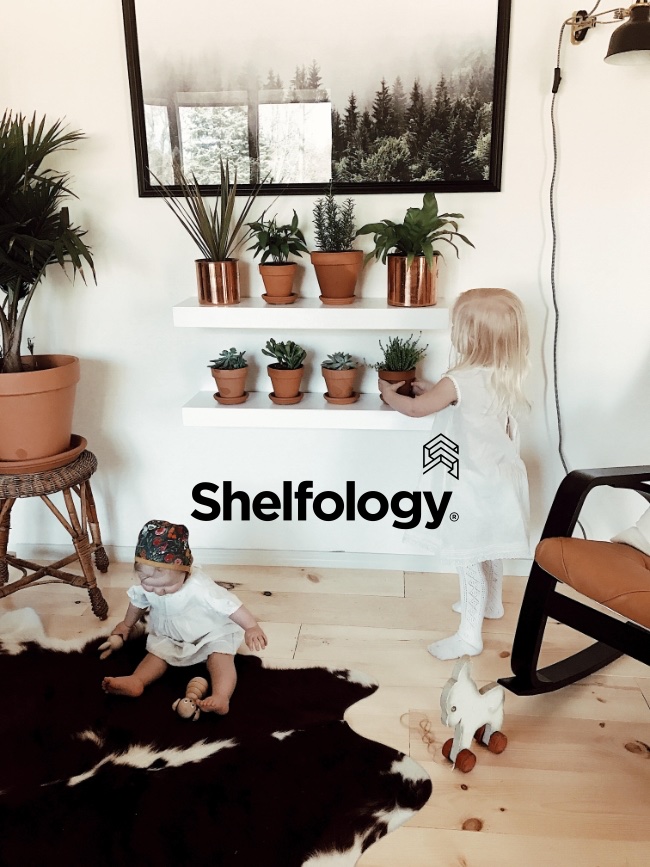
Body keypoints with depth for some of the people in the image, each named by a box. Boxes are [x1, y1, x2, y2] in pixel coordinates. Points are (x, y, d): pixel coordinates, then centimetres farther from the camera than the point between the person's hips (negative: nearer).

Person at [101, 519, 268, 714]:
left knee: (220, 656, -27)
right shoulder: (145, 586, -16)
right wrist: (127, 624, 24)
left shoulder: (199, 587, -36)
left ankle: (221, 697, -43)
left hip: (211, 635, -6)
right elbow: (138, 602, 7)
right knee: (157, 652, -15)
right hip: (169, 638, 7)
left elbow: (229, 604, -35)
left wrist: (252, 628, -42)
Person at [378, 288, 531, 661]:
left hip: (471, 488, -9)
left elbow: (416, 408, -10)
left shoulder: (460, 382, -25)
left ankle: (470, 636, 15)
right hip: (498, 479, 9)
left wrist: (389, 394, 8)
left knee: (469, 559, 3)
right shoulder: (505, 377, -1)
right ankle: (492, 603, 48)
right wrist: (433, 390, 16)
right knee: (489, 550, 26)